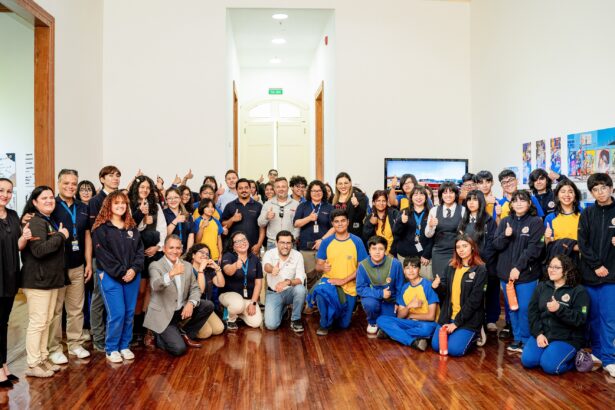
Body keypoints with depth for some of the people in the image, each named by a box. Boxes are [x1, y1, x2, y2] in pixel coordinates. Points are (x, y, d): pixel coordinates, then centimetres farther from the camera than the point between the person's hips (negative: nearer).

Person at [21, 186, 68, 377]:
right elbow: (39, 250, -26)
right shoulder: (35, 222, -15)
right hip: (37, 280, -10)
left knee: (46, 321, 14)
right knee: (37, 322, -4)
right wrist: (61, 236, -18)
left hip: (51, 279, 10)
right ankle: (33, 365, 4)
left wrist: (60, 235, 6)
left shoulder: (50, 221, 17)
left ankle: (43, 358, 24)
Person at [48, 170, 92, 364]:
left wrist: (89, 263, 9)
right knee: (55, 310, 4)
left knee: (76, 309, 12)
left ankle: (75, 344, 24)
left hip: (78, 267, 5)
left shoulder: (83, 208, 8)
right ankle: (54, 348, 15)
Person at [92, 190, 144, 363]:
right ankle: (111, 349, 10)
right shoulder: (101, 228, -3)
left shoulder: (132, 227, 12)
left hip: (132, 276, 5)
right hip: (110, 276, -5)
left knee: (129, 313, 7)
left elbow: (140, 250, 8)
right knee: (117, 313, -7)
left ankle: (124, 346, 21)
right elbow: (103, 255, -10)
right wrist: (120, 273, -14)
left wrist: (134, 269, -8)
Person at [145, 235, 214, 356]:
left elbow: (195, 288, 4)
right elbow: (155, 285, -32)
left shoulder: (187, 266, 5)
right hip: (163, 315, -6)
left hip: (182, 310, 6)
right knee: (179, 349, -19)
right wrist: (171, 274, -52)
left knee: (208, 305, -11)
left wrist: (191, 303, -18)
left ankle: (185, 334, 6)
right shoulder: (155, 266, -13)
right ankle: (158, 338, 12)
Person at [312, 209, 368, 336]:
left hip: (349, 287, 0)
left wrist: (344, 280, -17)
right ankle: (325, 324, -10)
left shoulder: (357, 241, -6)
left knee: (344, 325, 7)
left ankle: (336, 314, 44)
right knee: (320, 290, -37)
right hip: (329, 281, 0)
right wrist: (322, 267, -23)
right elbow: (318, 265, 2)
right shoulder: (326, 242, -2)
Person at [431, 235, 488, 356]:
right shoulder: (451, 267, 8)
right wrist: (437, 287, -19)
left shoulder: (480, 270, -9)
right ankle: (461, 334, 19)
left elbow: (474, 301, -13)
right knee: (436, 345, -6)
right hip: (448, 316, 5)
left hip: (469, 319, -5)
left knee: (454, 349, -17)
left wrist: (457, 323, -15)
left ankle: (475, 334, 12)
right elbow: (445, 293, 6)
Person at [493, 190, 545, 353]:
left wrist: (518, 267, -16)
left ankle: (526, 340, 12)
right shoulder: (505, 221, 10)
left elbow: (534, 248, -11)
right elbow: (496, 245, 5)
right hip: (506, 273, 4)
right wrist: (505, 235, -16)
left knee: (524, 308, -4)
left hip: (526, 273, -4)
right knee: (512, 307, 12)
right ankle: (517, 338, 24)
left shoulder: (536, 222, -3)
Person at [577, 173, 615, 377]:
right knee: (594, 316, 10)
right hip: (589, 273, 2)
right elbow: (582, 242, 0)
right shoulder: (587, 213, 6)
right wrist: (596, 265, -10)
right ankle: (597, 352, 22)